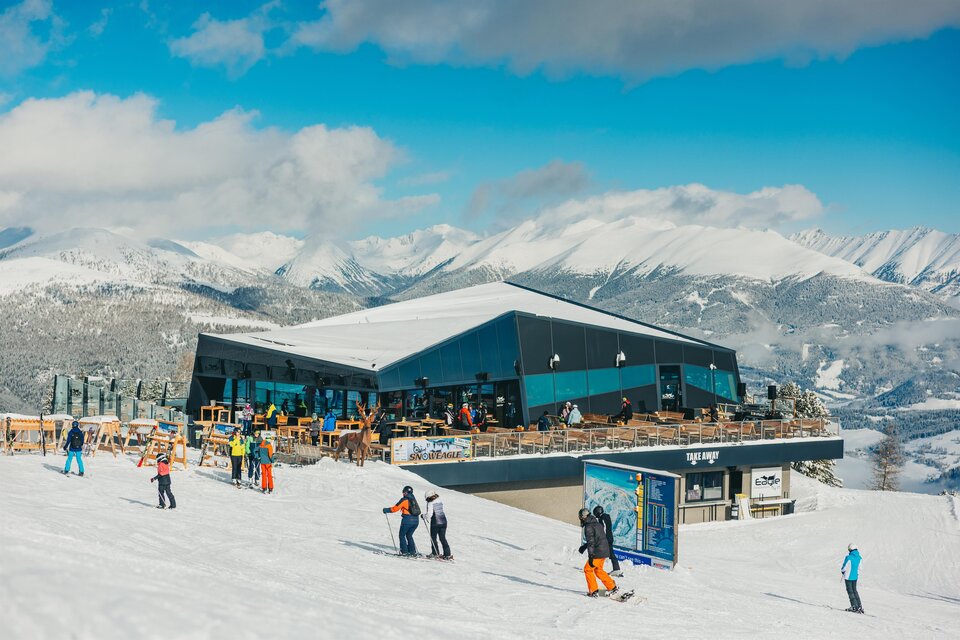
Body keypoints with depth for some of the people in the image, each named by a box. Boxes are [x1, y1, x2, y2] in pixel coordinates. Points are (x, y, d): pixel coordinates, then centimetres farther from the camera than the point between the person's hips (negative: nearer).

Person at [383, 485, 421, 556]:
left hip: (407, 520, -6)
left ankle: (404, 551, 2)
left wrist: (386, 510, 9)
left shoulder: (404, 500, -6)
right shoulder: (414, 499, 12)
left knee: (402, 535, 8)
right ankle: (412, 551, 13)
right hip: (416, 521, 6)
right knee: (409, 535, 20)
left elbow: (395, 508, -5)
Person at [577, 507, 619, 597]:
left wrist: (590, 556, -25)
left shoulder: (588, 527, -14)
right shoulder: (597, 524, 15)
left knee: (588, 569, 4)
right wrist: (584, 546, 33)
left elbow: (591, 542, -22)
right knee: (598, 570, 21)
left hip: (597, 552, -9)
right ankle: (613, 587, 19)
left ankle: (594, 591, 4)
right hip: (604, 551, 9)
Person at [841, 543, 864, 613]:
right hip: (855, 576, 6)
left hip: (848, 577, -6)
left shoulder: (848, 557, -22)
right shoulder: (859, 557, -2)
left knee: (850, 591, 4)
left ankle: (854, 606, 2)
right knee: (854, 590, 18)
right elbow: (859, 568, 8)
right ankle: (860, 606, 15)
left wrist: (842, 571, 8)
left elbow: (844, 567, -13)